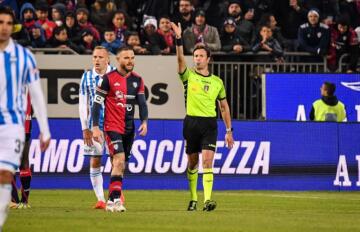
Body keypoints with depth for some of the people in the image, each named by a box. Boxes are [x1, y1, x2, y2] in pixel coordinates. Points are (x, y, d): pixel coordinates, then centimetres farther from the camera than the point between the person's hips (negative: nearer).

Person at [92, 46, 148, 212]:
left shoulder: (137, 80, 9)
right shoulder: (108, 79, -6)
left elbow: (142, 103, 7)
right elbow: (97, 103, -6)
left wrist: (144, 121, -11)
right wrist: (95, 127, -10)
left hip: (129, 129, 6)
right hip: (112, 127, -6)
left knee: (120, 165, 9)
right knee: (119, 159, -20)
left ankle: (111, 201, 17)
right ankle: (115, 199, -22)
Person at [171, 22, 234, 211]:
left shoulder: (217, 82, 9)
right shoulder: (189, 76, 4)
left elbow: (224, 107, 15)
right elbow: (180, 59, -14)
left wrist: (229, 131, 11)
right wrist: (179, 39, -28)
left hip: (209, 124, 0)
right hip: (191, 122, 0)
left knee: (207, 160, -13)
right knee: (192, 163, 8)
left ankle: (207, 200, -20)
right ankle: (193, 199, 20)